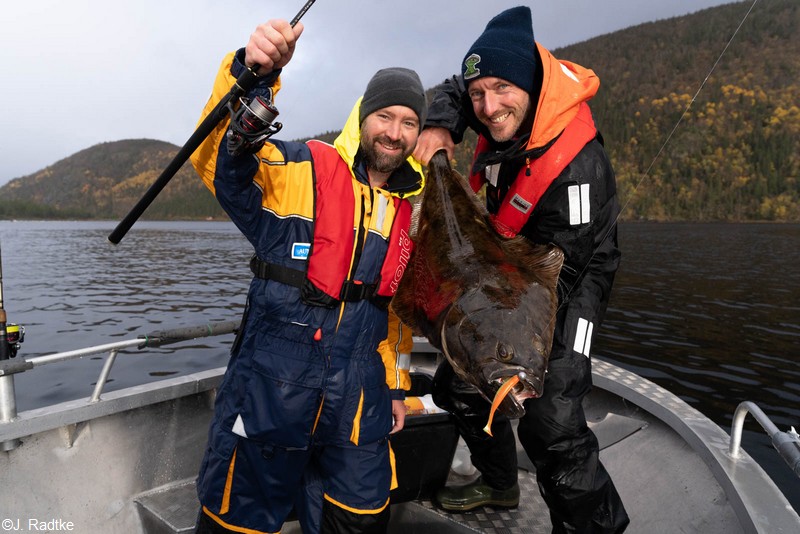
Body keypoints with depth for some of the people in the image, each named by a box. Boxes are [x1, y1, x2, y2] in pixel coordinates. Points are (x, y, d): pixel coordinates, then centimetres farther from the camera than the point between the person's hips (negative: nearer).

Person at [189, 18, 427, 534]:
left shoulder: (412, 207, 9)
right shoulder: (300, 169, -6)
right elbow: (219, 158, -23)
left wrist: (396, 384, 19)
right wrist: (253, 73, -39)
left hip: (358, 395, 5)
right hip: (271, 386, -4)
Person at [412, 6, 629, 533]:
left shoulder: (577, 165, -33)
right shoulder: (505, 113, -11)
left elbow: (558, 272, -28)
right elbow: (449, 92, 9)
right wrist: (441, 126, -13)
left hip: (567, 285, -8)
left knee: (550, 423, -24)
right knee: (457, 384, 17)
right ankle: (499, 484, 38)